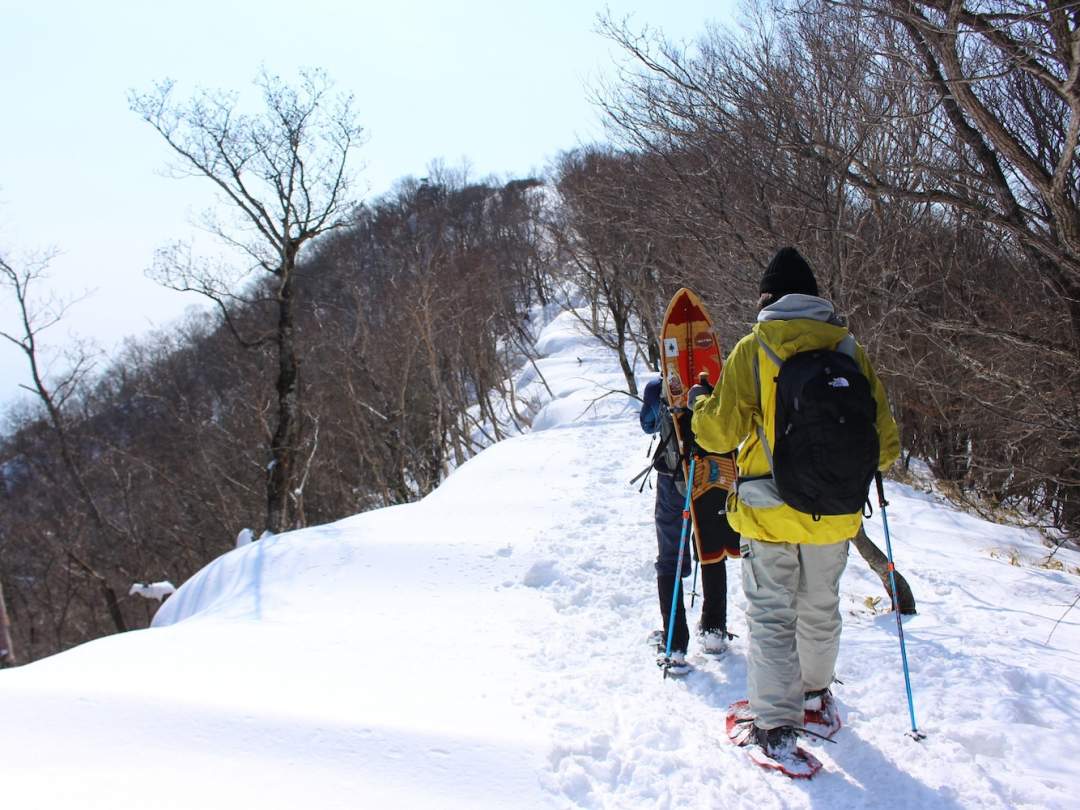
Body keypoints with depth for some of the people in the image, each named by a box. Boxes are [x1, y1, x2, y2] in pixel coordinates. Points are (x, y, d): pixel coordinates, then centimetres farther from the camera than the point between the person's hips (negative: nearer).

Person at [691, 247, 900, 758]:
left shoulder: (752, 349, -9)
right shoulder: (849, 349, 0)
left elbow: (719, 432, -7)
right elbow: (884, 441, 3)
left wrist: (702, 408, 14)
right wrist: (858, 462, 25)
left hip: (768, 509, -3)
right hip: (834, 510, 3)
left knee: (771, 614, 6)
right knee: (821, 608, 22)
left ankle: (777, 725, 3)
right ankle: (815, 693, 41)